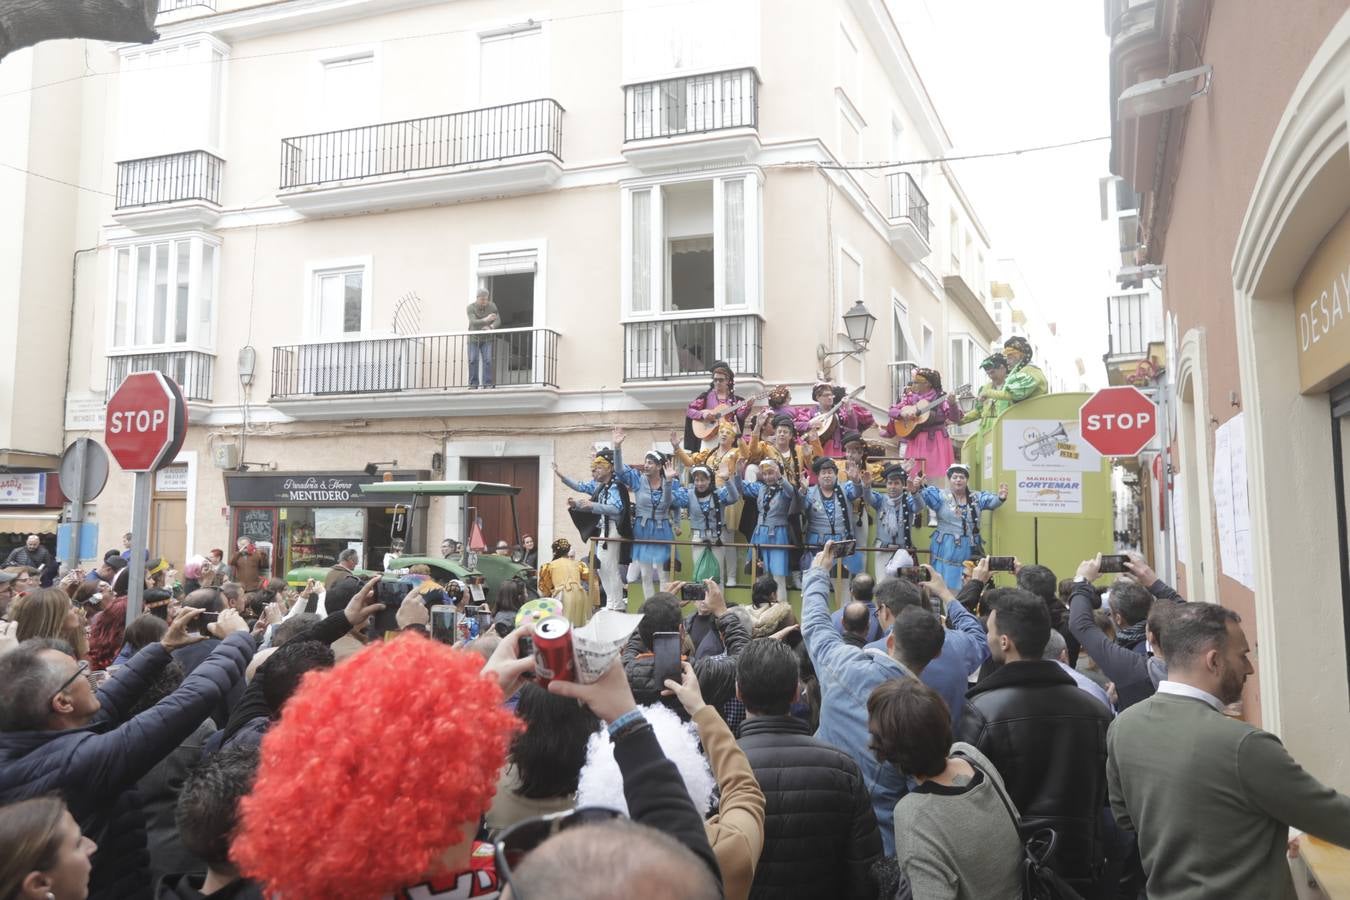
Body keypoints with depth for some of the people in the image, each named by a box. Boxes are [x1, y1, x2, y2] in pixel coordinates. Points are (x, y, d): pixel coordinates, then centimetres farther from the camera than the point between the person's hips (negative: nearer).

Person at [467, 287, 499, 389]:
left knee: (488, 360, -9)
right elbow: (473, 322, -29)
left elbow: (498, 321, -11)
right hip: (473, 339, -1)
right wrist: (485, 320, -48)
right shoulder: (471, 308, -14)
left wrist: (490, 327, -33)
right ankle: (473, 384, 0)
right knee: (473, 361, -5)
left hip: (487, 339, 1)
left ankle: (488, 383, -6)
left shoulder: (492, 306, -7)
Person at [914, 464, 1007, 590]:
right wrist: (916, 489, -41)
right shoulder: (941, 496, -3)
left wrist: (1000, 497, -28)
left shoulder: (977, 497, 8)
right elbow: (924, 496, -17)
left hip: (970, 552, 3)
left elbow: (992, 501, -4)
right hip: (946, 551, -3)